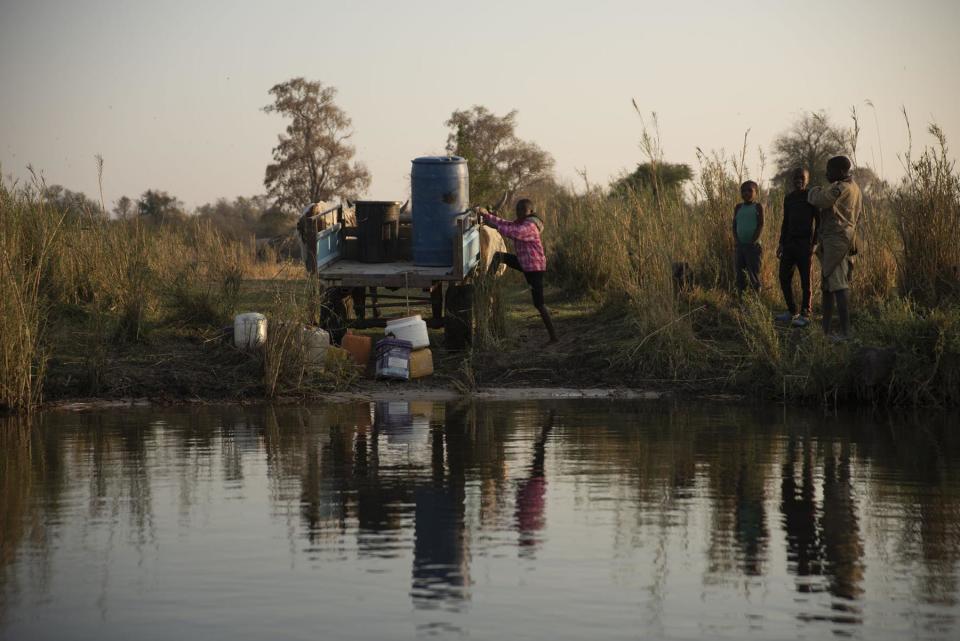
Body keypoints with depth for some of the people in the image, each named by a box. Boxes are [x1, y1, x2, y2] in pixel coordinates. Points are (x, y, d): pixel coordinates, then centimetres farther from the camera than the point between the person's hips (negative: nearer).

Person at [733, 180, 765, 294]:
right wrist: (736, 240, -4)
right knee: (740, 273, 4)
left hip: (753, 245, -4)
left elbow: (761, 225, -6)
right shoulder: (738, 207, 13)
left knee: (754, 274, -6)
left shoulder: (758, 207, 1)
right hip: (740, 245, 4)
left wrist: (753, 241, -14)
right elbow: (734, 225, 11)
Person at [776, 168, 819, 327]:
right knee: (784, 278, 4)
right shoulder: (788, 198, 14)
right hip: (789, 242, 6)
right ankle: (792, 311, 15)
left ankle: (805, 315, -1)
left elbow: (819, 221, -3)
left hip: (805, 244, -6)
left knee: (805, 280, -4)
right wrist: (781, 243, 15)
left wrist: (815, 243, -10)